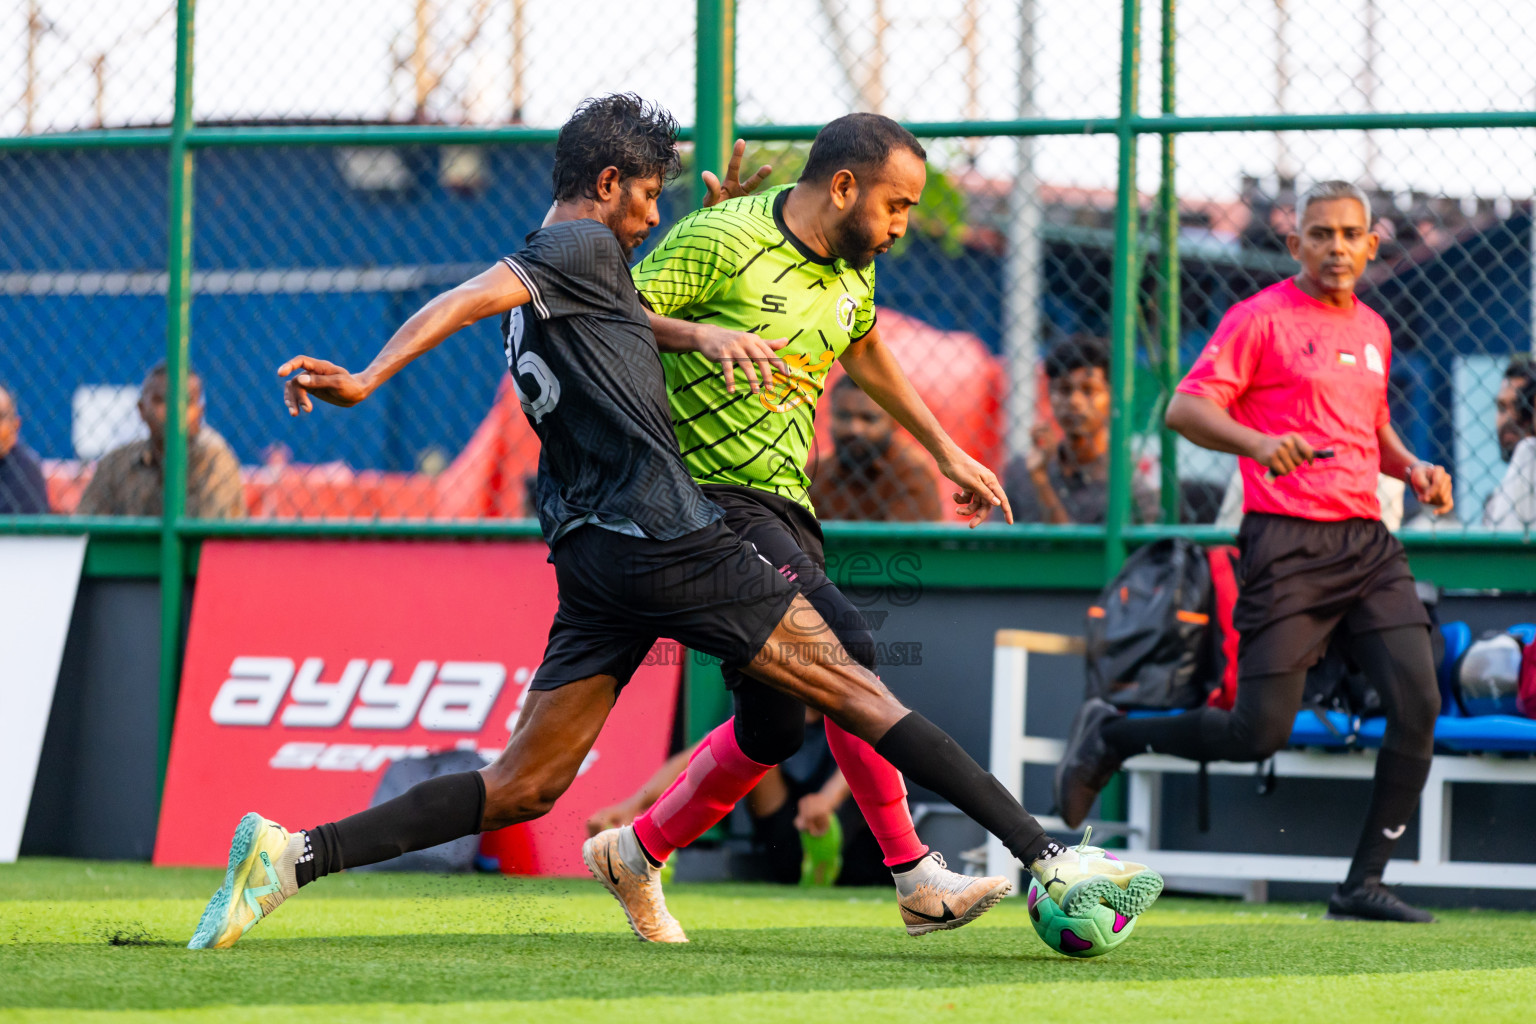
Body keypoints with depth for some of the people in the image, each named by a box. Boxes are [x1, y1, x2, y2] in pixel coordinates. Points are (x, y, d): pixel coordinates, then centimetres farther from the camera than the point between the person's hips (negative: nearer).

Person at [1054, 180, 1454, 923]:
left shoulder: (1372, 330, 18)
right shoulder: (1263, 318, -3)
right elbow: (1185, 407, -11)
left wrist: (1412, 469, 13)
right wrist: (1256, 441, -28)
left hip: (1366, 540, 6)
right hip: (1286, 541, -6)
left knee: (1418, 702, -10)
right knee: (1260, 732, -11)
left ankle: (1363, 883, -1)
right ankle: (1110, 735, 15)